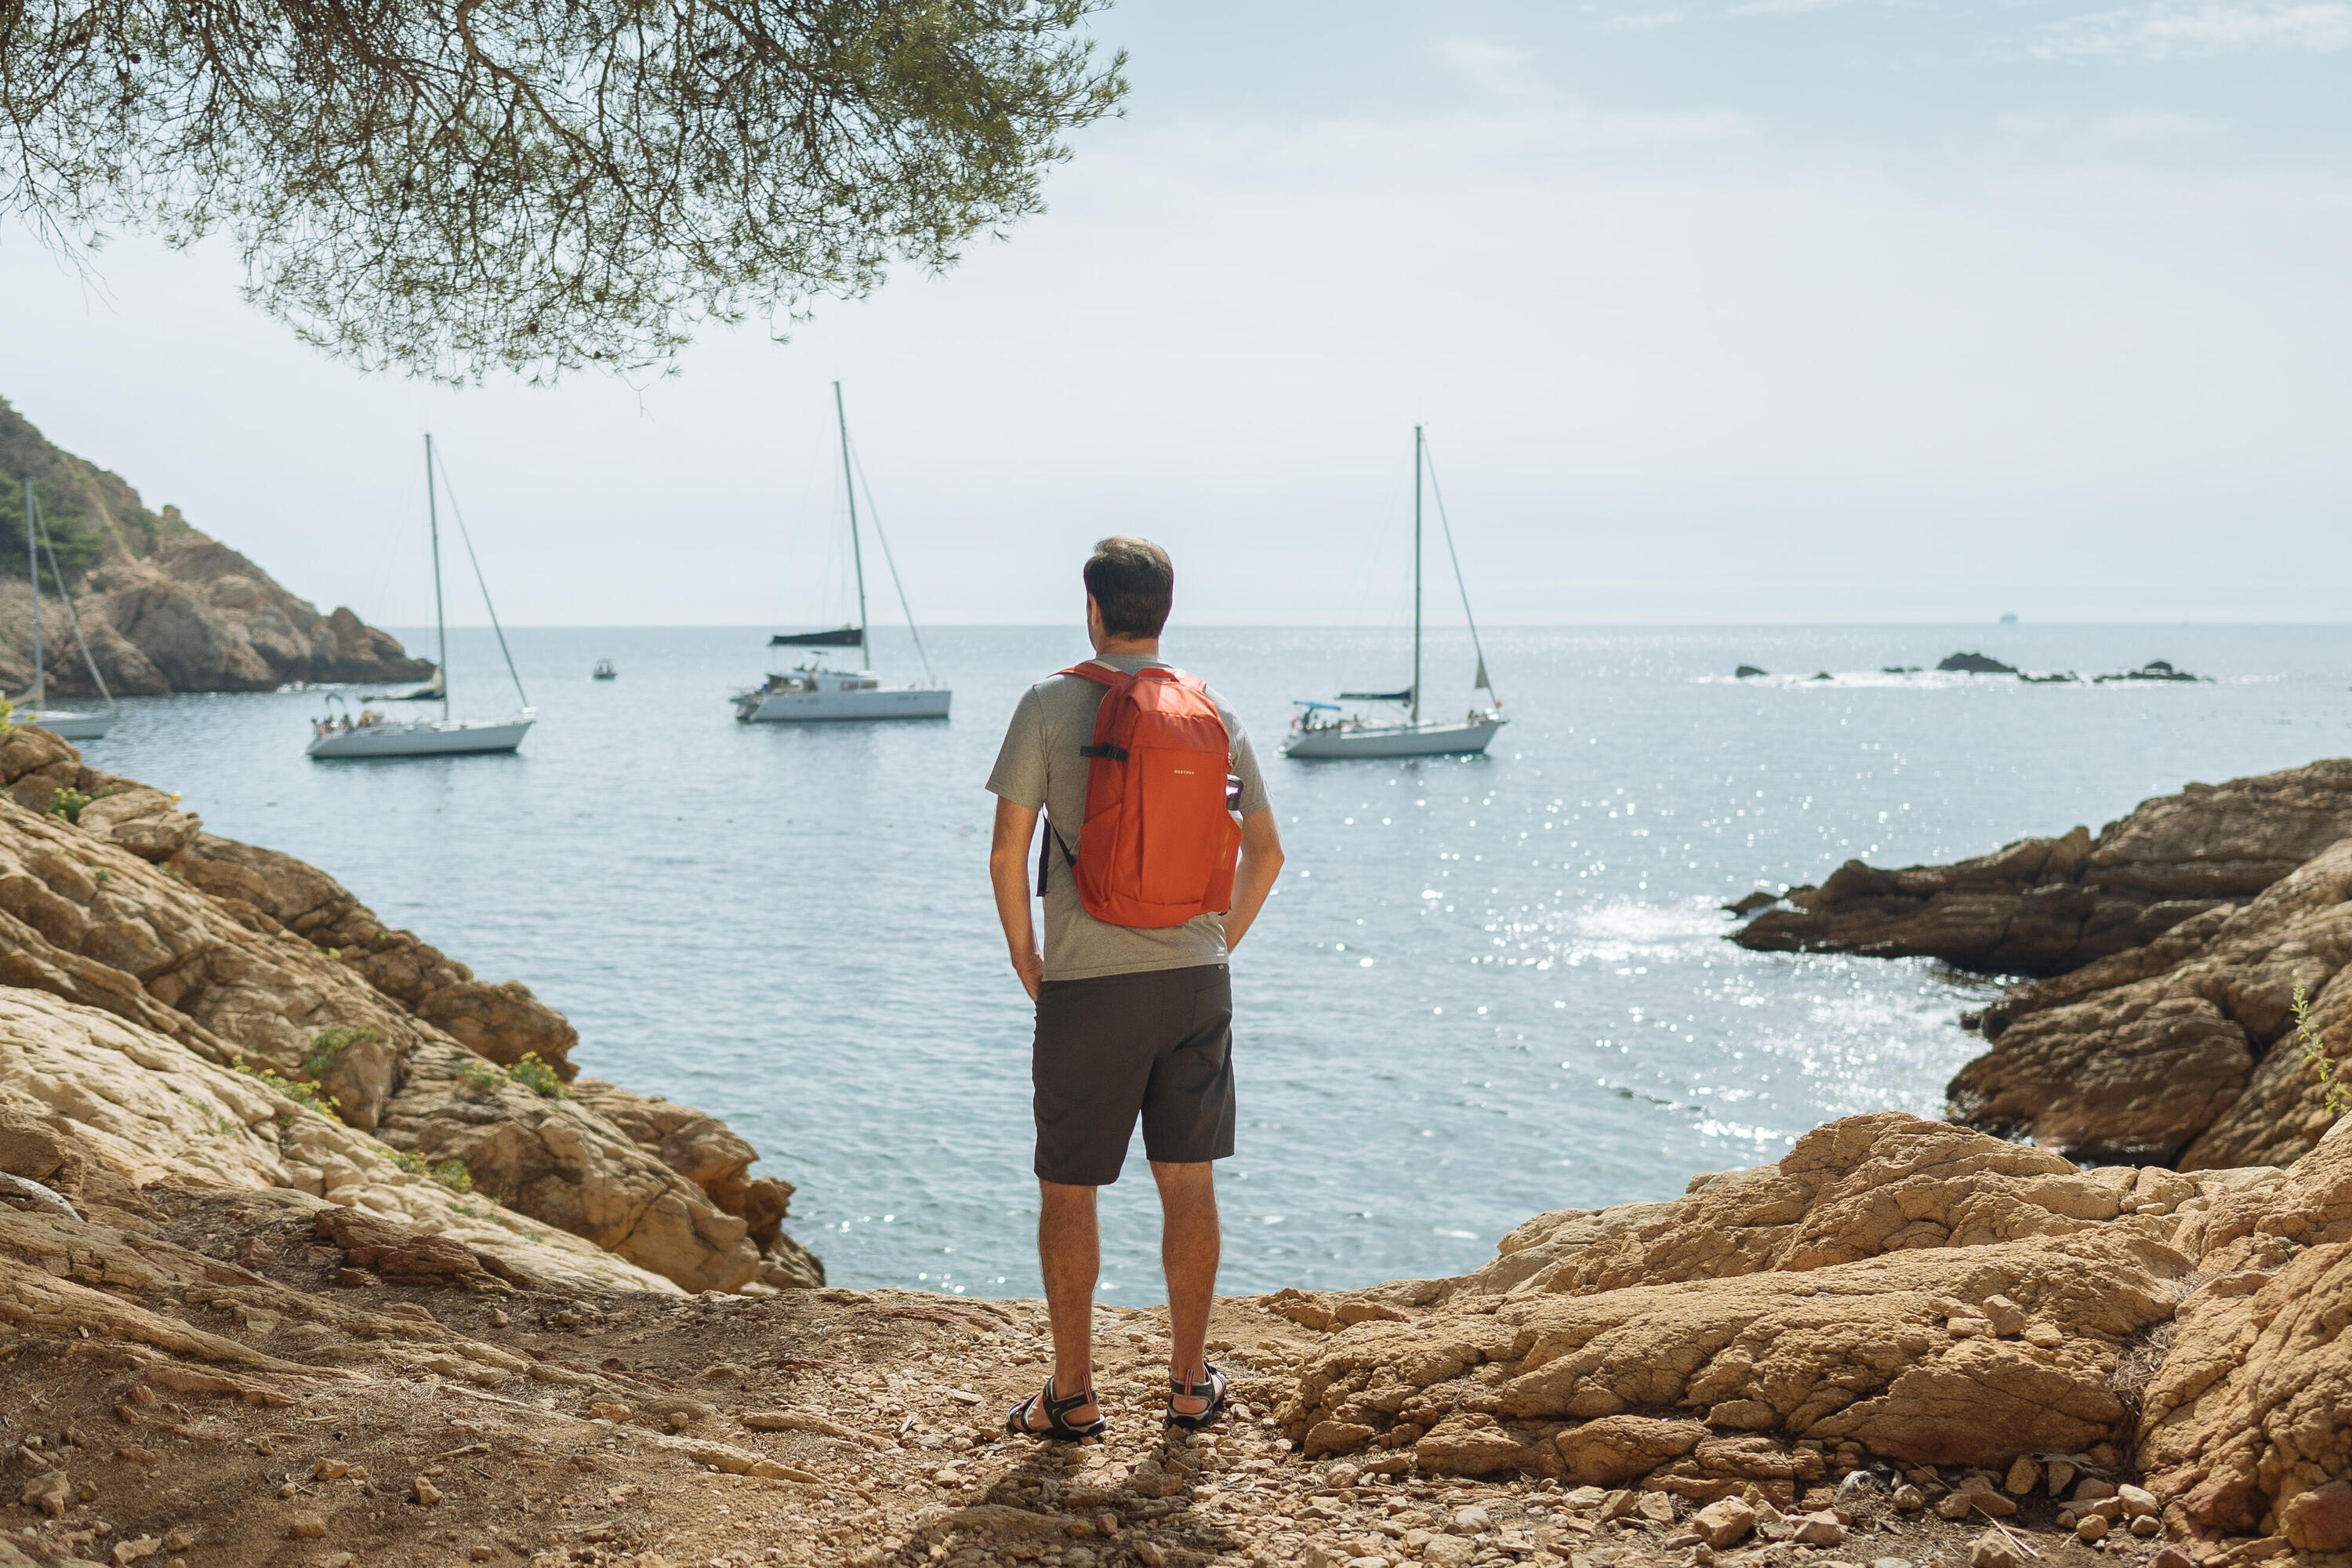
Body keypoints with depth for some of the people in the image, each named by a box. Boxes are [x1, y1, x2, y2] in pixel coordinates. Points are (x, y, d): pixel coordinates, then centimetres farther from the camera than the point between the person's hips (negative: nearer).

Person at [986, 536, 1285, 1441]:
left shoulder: (1052, 704, -6)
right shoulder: (1214, 713, 5)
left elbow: (1007, 852, -9)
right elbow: (1266, 851, 9)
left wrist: (1027, 963, 3)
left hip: (1088, 986, -4)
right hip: (1197, 981, 4)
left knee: (1066, 1191, 8)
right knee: (1188, 1184, 12)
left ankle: (1072, 1396, 14)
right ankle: (1190, 1386, 20)